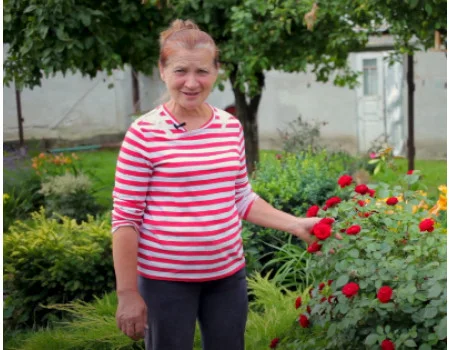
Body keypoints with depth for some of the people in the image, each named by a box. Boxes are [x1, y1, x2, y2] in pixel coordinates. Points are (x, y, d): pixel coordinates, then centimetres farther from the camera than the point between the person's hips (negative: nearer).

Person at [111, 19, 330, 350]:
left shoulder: (231, 128, 2)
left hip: (228, 275, 5)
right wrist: (128, 293, -11)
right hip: (166, 279, -5)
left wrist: (295, 224, 3)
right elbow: (125, 218, -10)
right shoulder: (144, 134, -12)